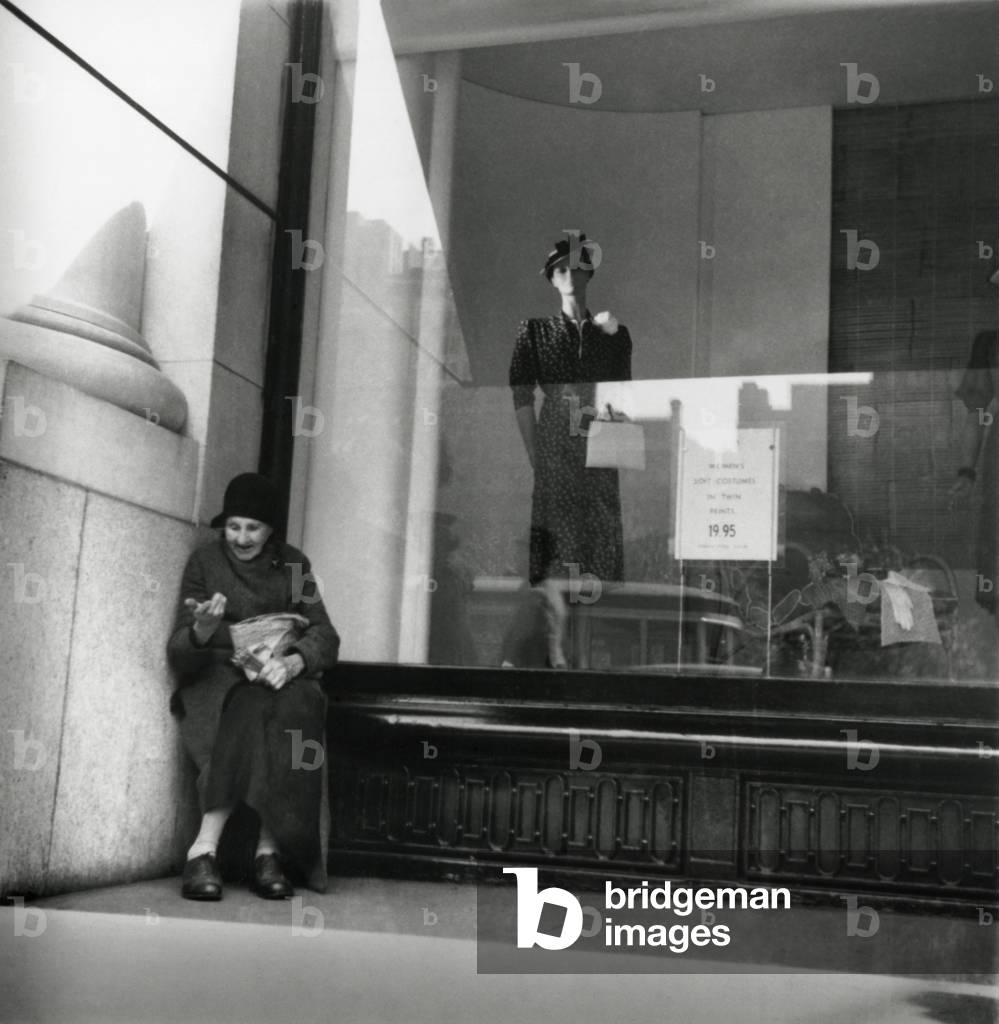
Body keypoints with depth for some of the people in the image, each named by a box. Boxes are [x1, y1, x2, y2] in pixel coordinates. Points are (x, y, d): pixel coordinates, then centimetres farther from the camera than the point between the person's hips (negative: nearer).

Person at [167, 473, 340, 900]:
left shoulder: (292, 564, 12)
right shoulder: (204, 561, 6)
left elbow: (324, 636, 3)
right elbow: (178, 655, -1)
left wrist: (292, 662, -19)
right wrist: (202, 631, -25)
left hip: (282, 677, 2)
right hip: (219, 677, -1)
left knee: (287, 710, -34)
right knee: (254, 711, -36)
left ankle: (205, 846, -34)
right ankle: (268, 851, -35)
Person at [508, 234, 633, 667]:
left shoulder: (614, 334, 14)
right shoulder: (535, 331, 8)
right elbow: (522, 396, 2)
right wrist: (535, 455, -5)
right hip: (554, 450, -2)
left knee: (601, 546, -2)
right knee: (554, 550, -8)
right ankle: (556, 649, -6)